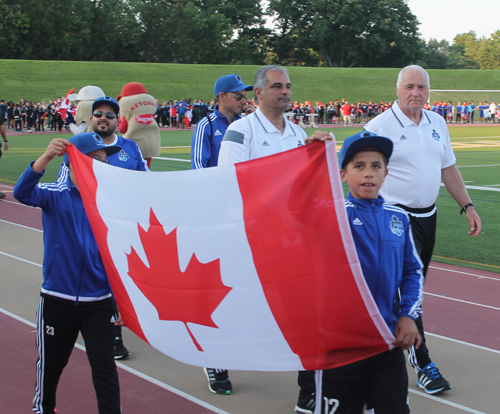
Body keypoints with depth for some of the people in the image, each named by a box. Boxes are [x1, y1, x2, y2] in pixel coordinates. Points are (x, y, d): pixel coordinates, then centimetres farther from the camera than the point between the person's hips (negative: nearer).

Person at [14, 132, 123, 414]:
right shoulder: (56, 195, -7)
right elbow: (23, 193, -28)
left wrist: (119, 300, 3)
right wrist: (46, 158, -45)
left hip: (99, 301, 0)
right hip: (58, 299, 0)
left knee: (104, 365, -1)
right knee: (51, 362, 18)